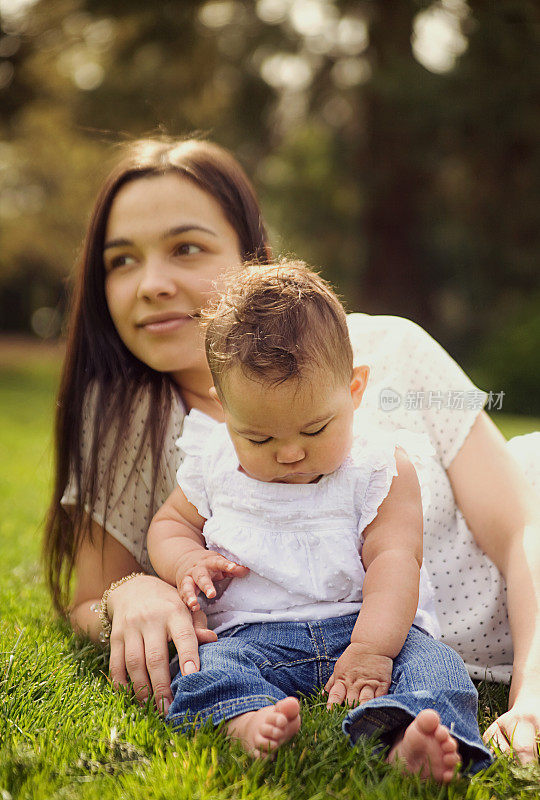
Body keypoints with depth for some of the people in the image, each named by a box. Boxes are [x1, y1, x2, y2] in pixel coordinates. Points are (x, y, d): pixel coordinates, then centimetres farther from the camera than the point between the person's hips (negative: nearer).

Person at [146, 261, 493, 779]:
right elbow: (170, 522, 22)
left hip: (369, 624, -1)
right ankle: (249, 721, -56)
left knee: (431, 664, -29)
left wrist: (371, 649, -24)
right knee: (209, 669, -28)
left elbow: (393, 560, -8)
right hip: (254, 633, 2)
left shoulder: (379, 469, -1)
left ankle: (405, 741, -57)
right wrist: (186, 562, -3)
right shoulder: (214, 467, 8)